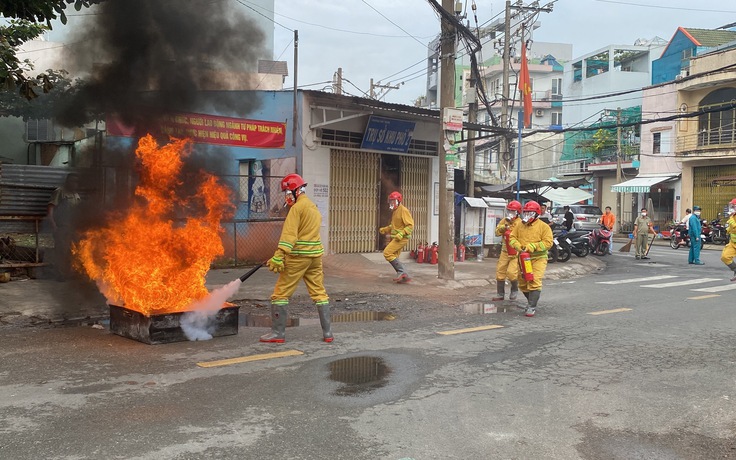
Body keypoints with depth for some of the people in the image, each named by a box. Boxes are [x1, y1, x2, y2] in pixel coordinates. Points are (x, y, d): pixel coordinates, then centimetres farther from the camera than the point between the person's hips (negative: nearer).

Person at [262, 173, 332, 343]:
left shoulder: (297, 207, -8)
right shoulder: (314, 207, 18)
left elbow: (289, 234, -18)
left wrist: (278, 257, -23)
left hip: (298, 256, -8)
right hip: (316, 254, 8)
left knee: (281, 292, 2)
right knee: (319, 292, 11)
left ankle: (277, 333, 6)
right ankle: (327, 332, 13)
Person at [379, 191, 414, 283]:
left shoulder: (403, 210, -12)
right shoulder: (394, 211, 17)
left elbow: (410, 225, -17)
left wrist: (401, 234, -26)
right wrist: (384, 230, 13)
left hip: (401, 238, -10)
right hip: (396, 238, 10)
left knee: (387, 253, -18)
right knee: (394, 258, 9)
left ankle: (401, 271, -14)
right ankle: (405, 276, 13)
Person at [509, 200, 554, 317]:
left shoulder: (544, 227, -6)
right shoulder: (520, 226, 8)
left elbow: (548, 242, -13)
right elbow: (512, 237, 8)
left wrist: (532, 246, -22)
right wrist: (517, 245, -14)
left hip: (538, 258, -5)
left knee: (535, 282, -16)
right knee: (522, 283, 13)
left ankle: (532, 307, -12)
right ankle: (531, 300, 36)